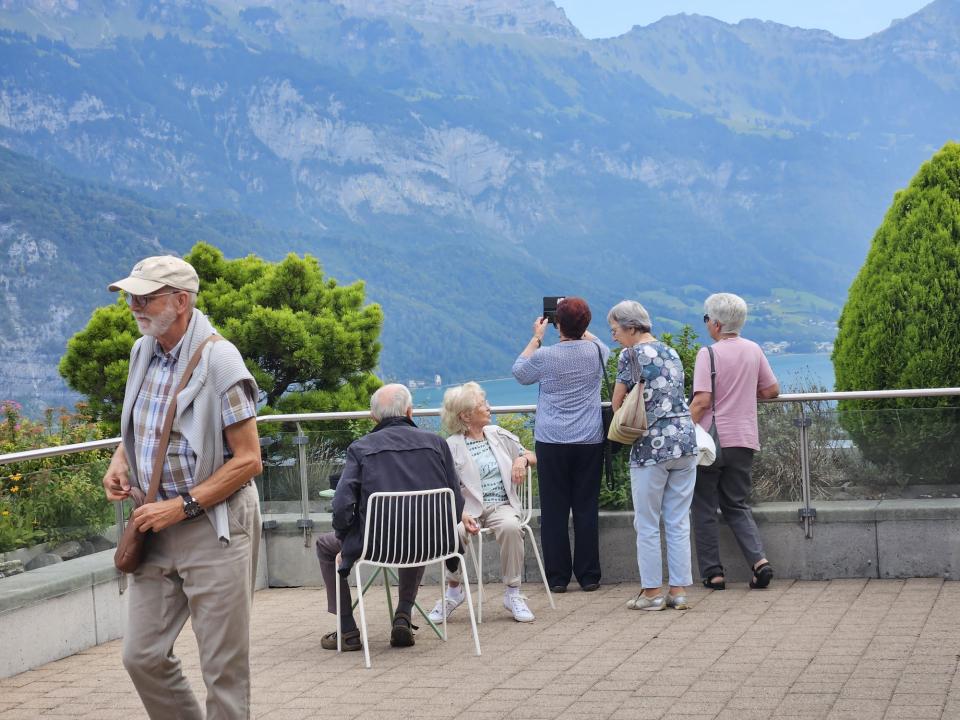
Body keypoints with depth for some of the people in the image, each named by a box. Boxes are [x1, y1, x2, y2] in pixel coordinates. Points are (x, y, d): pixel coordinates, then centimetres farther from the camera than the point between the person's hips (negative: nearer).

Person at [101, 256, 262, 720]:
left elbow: (248, 461, -15)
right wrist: (119, 461, 5)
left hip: (214, 529, -7)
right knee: (142, 656, 8)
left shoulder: (218, 360, -14)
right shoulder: (143, 352, 8)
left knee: (223, 666, 0)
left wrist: (182, 506, -18)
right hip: (155, 530, 7)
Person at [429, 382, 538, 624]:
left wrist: (522, 459, 3)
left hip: (501, 506, 3)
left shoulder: (498, 435, 16)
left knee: (511, 527, -33)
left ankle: (512, 593, -19)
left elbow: (531, 456, 27)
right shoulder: (453, 446, 2)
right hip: (470, 508, -2)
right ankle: (454, 590, -7)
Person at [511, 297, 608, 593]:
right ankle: (588, 576, 9)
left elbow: (520, 372, 13)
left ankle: (557, 577, 7)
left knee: (554, 510, 4)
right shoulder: (596, 352, -2)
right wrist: (581, 328, 31)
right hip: (590, 442, 2)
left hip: (552, 441, -2)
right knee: (586, 508, 6)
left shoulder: (545, 355, -8)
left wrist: (536, 337, 19)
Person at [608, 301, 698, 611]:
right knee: (679, 521, 8)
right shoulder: (672, 353, 14)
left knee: (648, 524, 4)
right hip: (685, 440, 6)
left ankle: (652, 592, 7)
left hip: (651, 444, -6)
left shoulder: (631, 355, -6)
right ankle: (679, 590, 9)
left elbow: (617, 403, -3)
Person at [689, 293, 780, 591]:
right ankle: (759, 559, -5)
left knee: (705, 509, 7)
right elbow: (772, 390, 13)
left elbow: (702, 400, -18)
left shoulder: (709, 353, -12)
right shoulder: (754, 350, 5)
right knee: (737, 505, 16)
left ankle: (713, 573, 7)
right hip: (744, 441, 5)